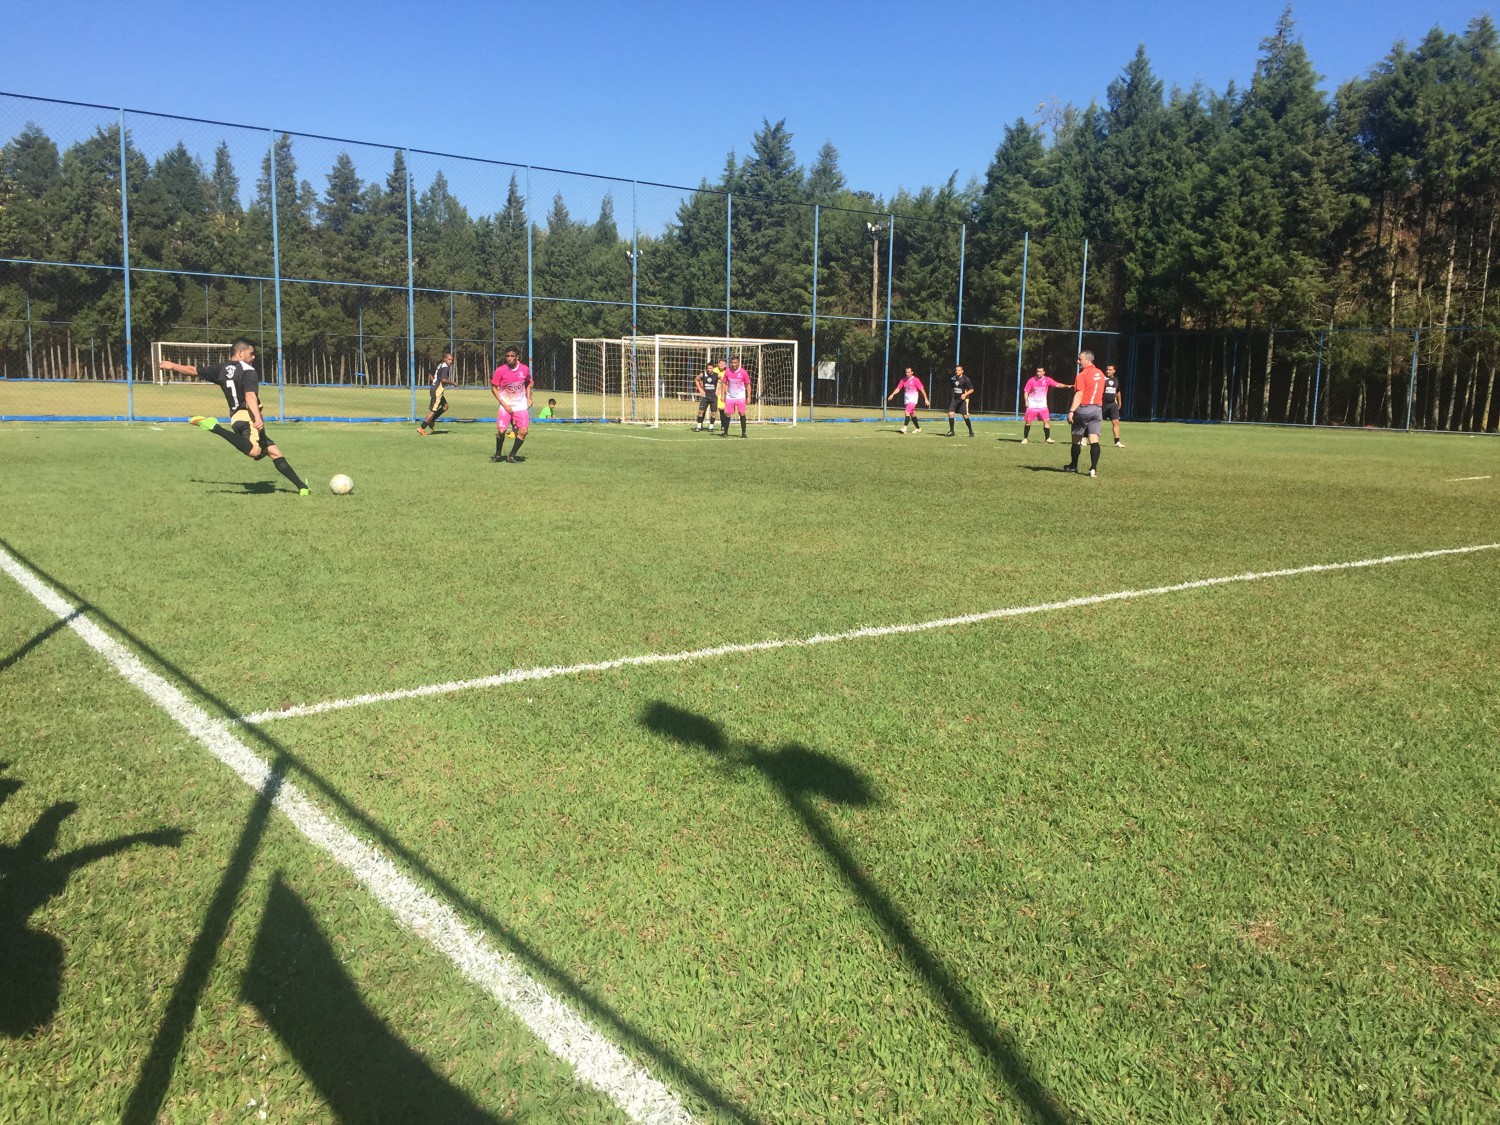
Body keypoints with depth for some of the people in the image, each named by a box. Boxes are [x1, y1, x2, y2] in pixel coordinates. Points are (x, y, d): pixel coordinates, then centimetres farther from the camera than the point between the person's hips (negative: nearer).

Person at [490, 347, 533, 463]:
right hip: (505, 405, -2)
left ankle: (512, 456, 8)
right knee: (501, 430, -14)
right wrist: (504, 404, -11)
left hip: (521, 406, 2)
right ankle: (498, 454, 11)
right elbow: (493, 388, -4)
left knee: (523, 431, -8)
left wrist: (528, 398, 4)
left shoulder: (525, 369, -4)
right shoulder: (500, 370, -11)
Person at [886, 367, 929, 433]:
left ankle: (904, 428, -27)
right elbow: (898, 388, 9)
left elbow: (922, 390, -6)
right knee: (912, 414, 13)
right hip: (906, 399, 6)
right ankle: (918, 428, 25)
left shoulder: (915, 380, -7)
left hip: (913, 399, -6)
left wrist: (926, 399, -6)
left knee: (907, 412, -21)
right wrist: (892, 394, -6)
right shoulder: (903, 380, 7)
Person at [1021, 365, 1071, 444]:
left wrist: (1067, 385, -17)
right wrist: (1026, 401, -14)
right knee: (1028, 421, -3)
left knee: (1046, 421, -5)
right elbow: (1026, 391, -2)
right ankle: (1025, 438, 9)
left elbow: (1057, 384, -5)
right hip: (1032, 405, -2)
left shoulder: (1047, 380, -3)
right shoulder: (1031, 380, -7)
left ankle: (1048, 438, 3)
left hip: (1042, 405, 2)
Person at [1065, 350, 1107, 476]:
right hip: (1098, 409, 5)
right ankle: (1094, 468, -13)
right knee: (1094, 440, -3)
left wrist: (1071, 411, -21)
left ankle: (1073, 466, 21)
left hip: (1083, 409, -5)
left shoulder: (1082, 375, -11)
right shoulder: (1100, 374, 11)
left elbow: (1079, 395, -18)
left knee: (1076, 439, 10)